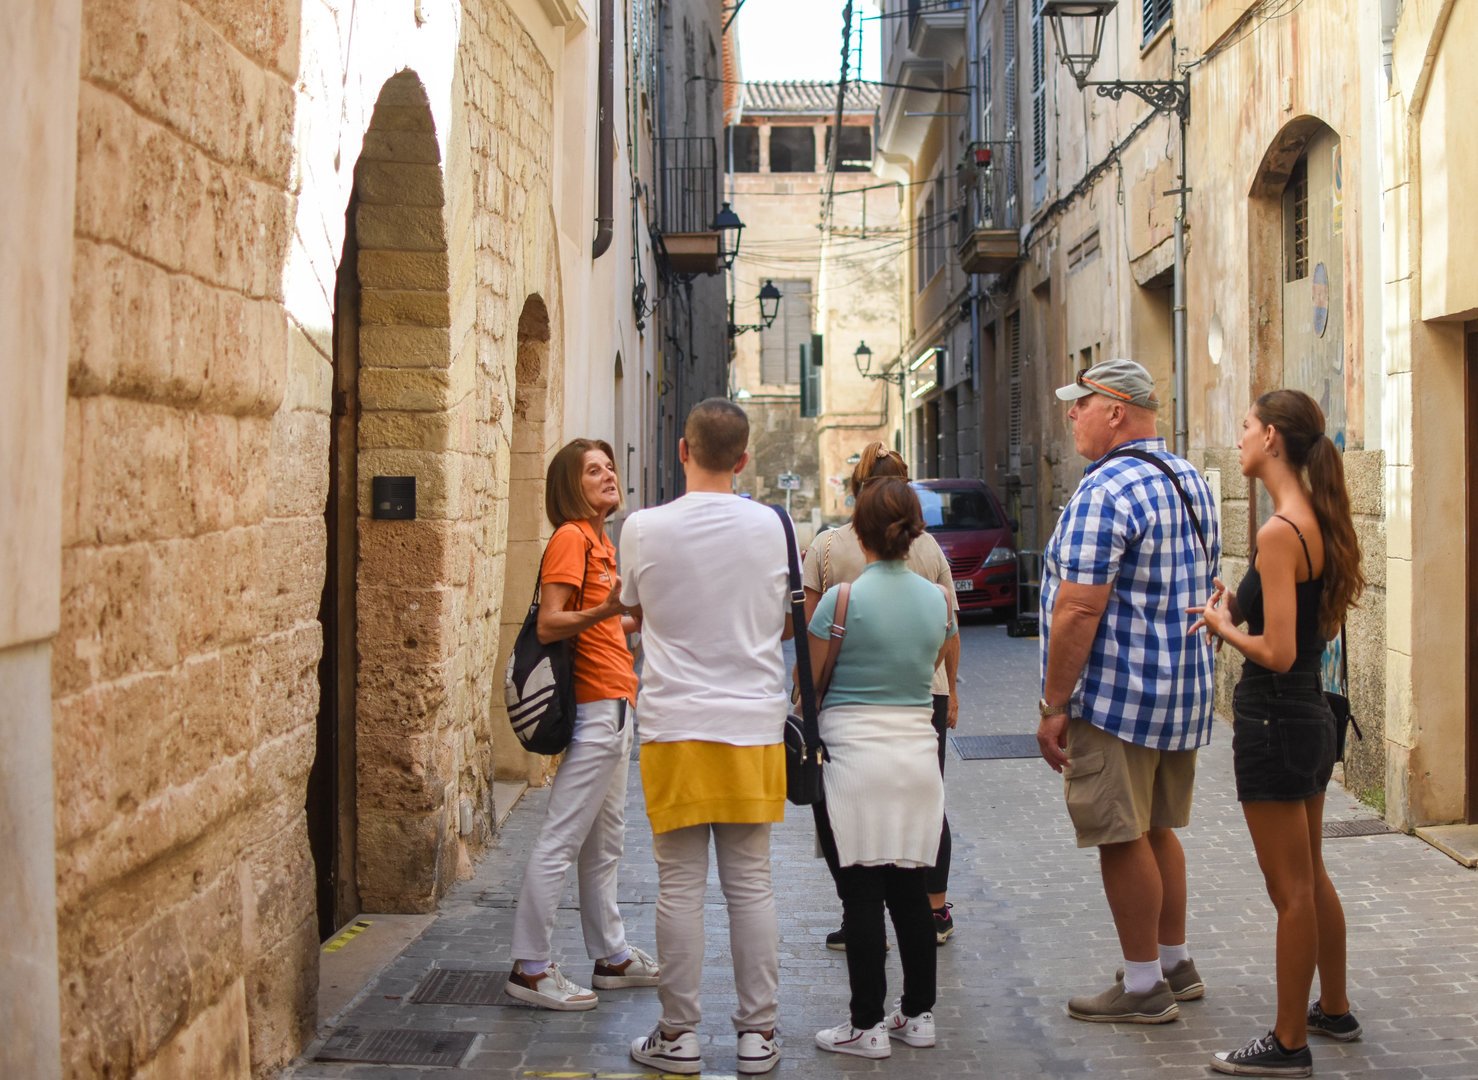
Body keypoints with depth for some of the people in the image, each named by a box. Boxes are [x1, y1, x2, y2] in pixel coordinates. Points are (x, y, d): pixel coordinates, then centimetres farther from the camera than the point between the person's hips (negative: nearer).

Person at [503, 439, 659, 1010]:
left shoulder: (599, 540, 19)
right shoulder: (571, 538, -11)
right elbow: (549, 625, -21)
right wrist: (606, 610, -34)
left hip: (613, 704, 10)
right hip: (594, 705, -10)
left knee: (605, 842, 15)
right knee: (561, 840, -7)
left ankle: (611, 956, 23)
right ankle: (529, 968, -4)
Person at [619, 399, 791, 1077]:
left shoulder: (644, 528, -6)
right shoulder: (770, 525, -2)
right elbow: (790, 624, 9)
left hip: (675, 728, -1)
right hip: (754, 726, 2)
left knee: (680, 886, 5)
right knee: (750, 884, 9)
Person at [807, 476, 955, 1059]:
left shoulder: (841, 598, -12)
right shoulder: (938, 599, 2)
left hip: (853, 756, -5)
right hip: (918, 753, 5)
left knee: (861, 895, 1)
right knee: (911, 891, 12)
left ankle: (867, 1025, 5)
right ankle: (918, 1014, 20)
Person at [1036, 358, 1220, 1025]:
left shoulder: (1106, 491, -19)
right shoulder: (1190, 481, 12)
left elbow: (1079, 610, -23)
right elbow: (1202, 589, 21)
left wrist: (1054, 706, -18)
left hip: (1117, 694, -9)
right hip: (1184, 692, 10)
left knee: (1121, 838, 0)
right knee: (1156, 830, 19)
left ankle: (1143, 988, 7)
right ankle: (1175, 964, 29)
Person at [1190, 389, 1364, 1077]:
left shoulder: (1279, 533, -21)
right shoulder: (1318, 523, 7)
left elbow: (1277, 653, -24)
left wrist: (1224, 627, -7)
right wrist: (1238, 609, 5)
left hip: (1274, 724, -10)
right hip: (1311, 717, 10)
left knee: (1291, 891, 1)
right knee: (1311, 878, 22)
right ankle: (1333, 1010, 36)